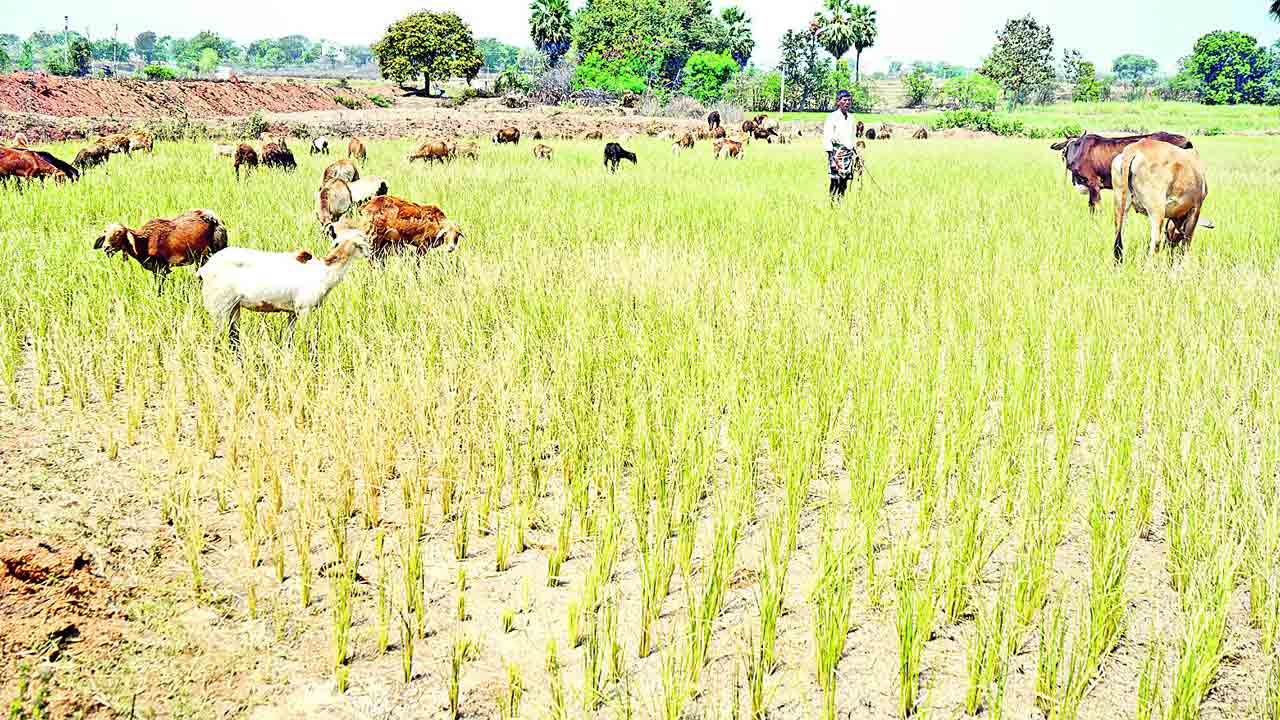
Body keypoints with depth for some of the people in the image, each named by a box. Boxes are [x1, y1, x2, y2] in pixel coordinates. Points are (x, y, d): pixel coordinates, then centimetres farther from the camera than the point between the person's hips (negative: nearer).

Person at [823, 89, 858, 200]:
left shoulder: (850, 117, 15)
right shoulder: (832, 117, -6)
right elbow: (827, 138, -11)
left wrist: (855, 152, 19)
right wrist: (832, 156, -18)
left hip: (848, 153, 7)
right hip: (837, 153, -7)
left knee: (844, 184, 6)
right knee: (836, 182, -11)